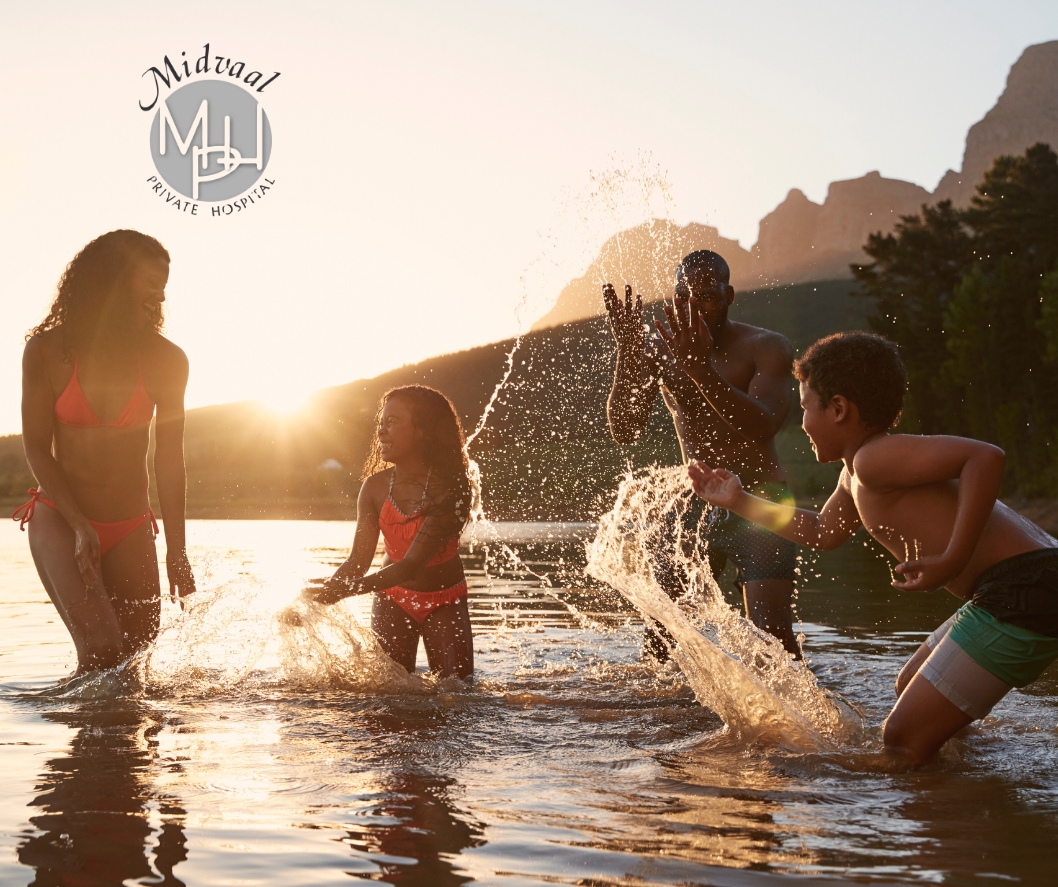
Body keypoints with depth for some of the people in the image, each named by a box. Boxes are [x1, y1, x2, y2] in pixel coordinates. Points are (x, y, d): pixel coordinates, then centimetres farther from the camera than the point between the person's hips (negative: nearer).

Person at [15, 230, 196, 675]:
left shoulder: (166, 361, -2)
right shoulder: (47, 351, -7)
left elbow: (169, 459, 3)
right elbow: (37, 448, -3)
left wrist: (176, 552, 2)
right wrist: (79, 524, -14)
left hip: (131, 530, 3)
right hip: (58, 520, -3)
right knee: (101, 649, -20)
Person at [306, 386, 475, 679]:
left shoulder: (450, 490, -26)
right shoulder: (375, 487, -12)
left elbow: (412, 564, -31)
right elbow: (359, 559, -12)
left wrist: (340, 591, -40)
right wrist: (320, 594, -31)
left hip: (444, 602, -2)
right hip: (393, 598, 3)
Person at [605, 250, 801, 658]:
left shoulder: (766, 347, -9)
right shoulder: (658, 350, 1)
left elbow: (764, 425, -27)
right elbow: (624, 430, -7)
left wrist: (701, 368, -39)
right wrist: (627, 353, -21)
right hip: (694, 504, 4)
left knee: (770, 631, -17)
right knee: (660, 638, -1)